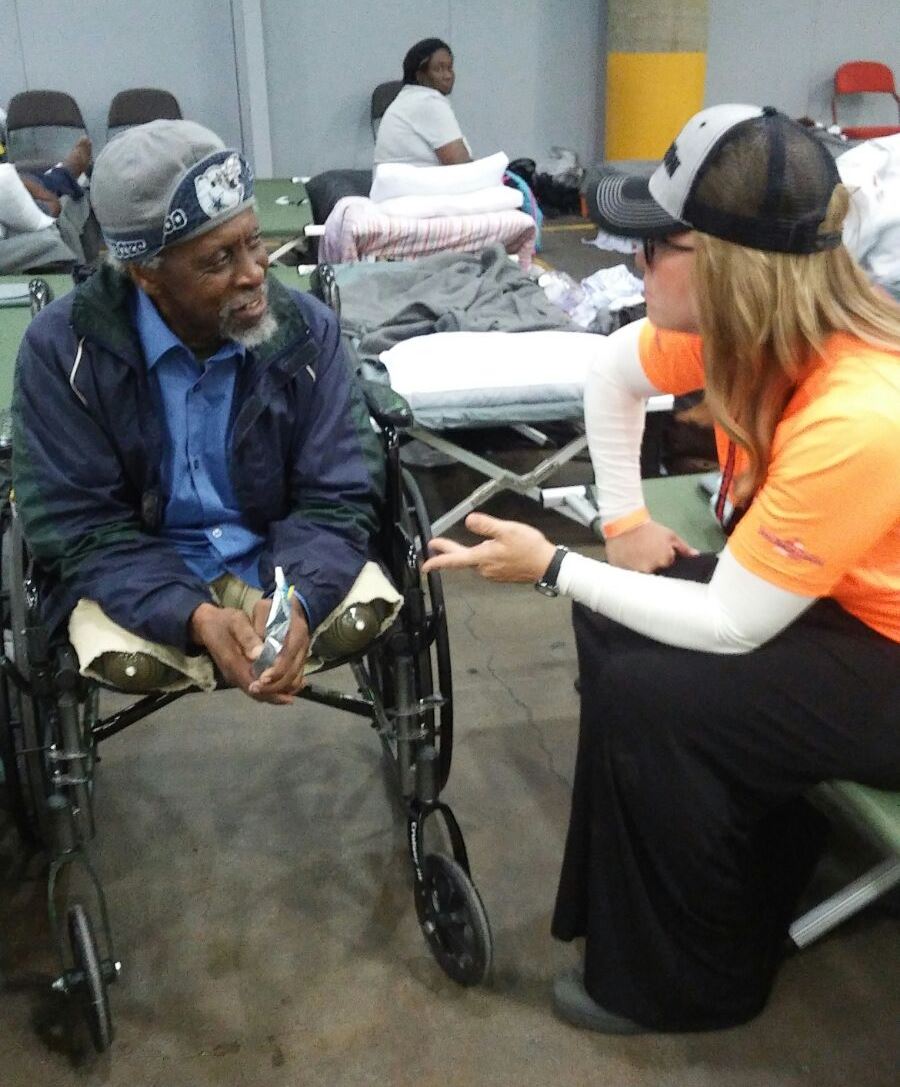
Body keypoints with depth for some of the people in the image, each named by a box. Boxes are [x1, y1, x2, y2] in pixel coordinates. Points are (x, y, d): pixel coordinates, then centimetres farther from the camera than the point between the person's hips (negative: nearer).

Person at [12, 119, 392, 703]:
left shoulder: (308, 329, -10)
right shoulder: (63, 347, -15)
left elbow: (337, 498, -11)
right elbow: (78, 529, -15)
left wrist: (298, 598, -34)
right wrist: (195, 616, -33)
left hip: (278, 557, 2)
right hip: (136, 570, -2)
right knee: (123, 657, -32)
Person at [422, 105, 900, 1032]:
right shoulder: (754, 322, -12)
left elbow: (727, 628, -28)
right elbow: (613, 375, 6)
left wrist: (550, 567, -22)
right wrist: (624, 523, 2)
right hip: (826, 595, 8)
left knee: (645, 697, -20)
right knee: (614, 620, 1)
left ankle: (685, 980, 5)